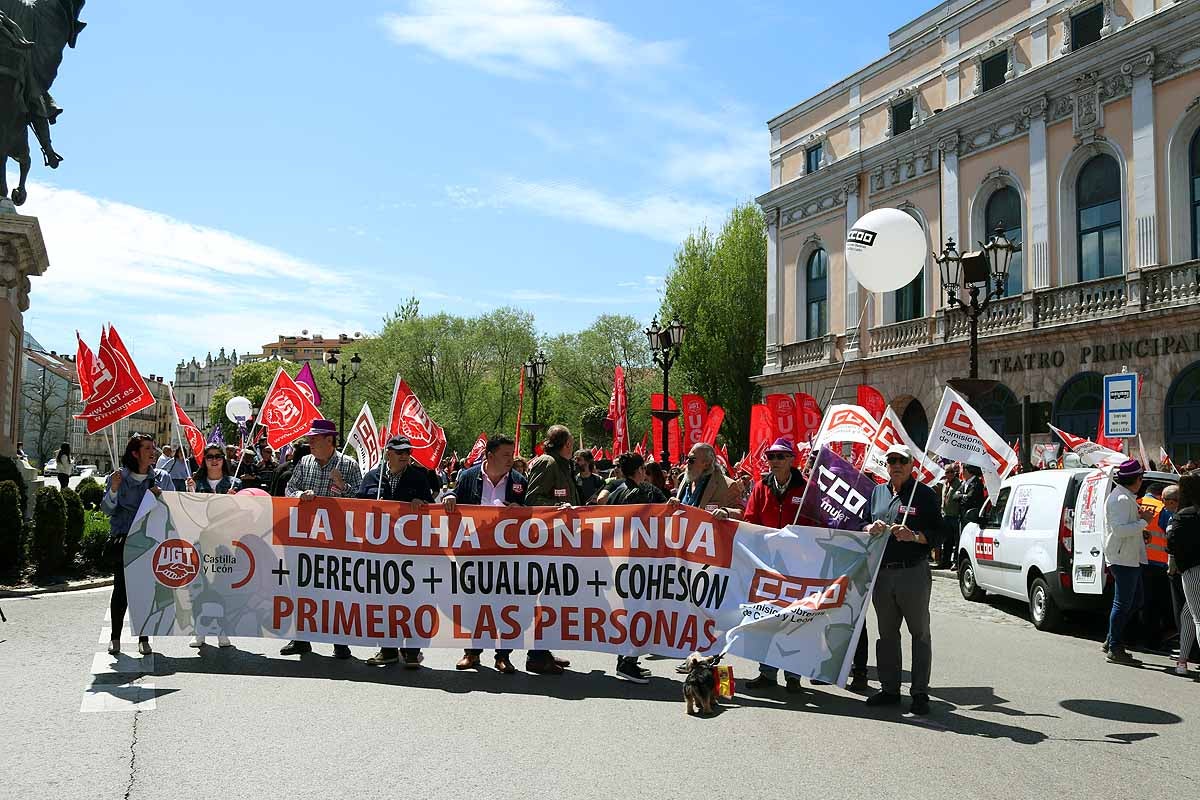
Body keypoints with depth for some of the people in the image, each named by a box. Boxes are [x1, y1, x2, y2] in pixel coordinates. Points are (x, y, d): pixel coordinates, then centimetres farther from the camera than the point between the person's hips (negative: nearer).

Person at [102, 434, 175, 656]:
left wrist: (160, 496, -7)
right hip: (123, 540, -1)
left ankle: (144, 638, 9)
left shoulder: (162, 478, 11)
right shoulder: (118, 477, 6)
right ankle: (115, 637, 10)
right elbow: (106, 509, 3)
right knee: (121, 587, -3)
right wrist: (113, 490, -14)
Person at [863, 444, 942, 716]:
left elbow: (939, 532, -6)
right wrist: (871, 528, -3)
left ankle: (920, 693, 8)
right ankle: (889, 688, 23)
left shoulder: (925, 494, -2)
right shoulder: (877, 492, 13)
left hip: (914, 573, -5)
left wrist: (914, 536, -22)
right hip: (881, 572, 5)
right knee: (886, 633, 13)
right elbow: (864, 523, 19)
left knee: (920, 633, 2)